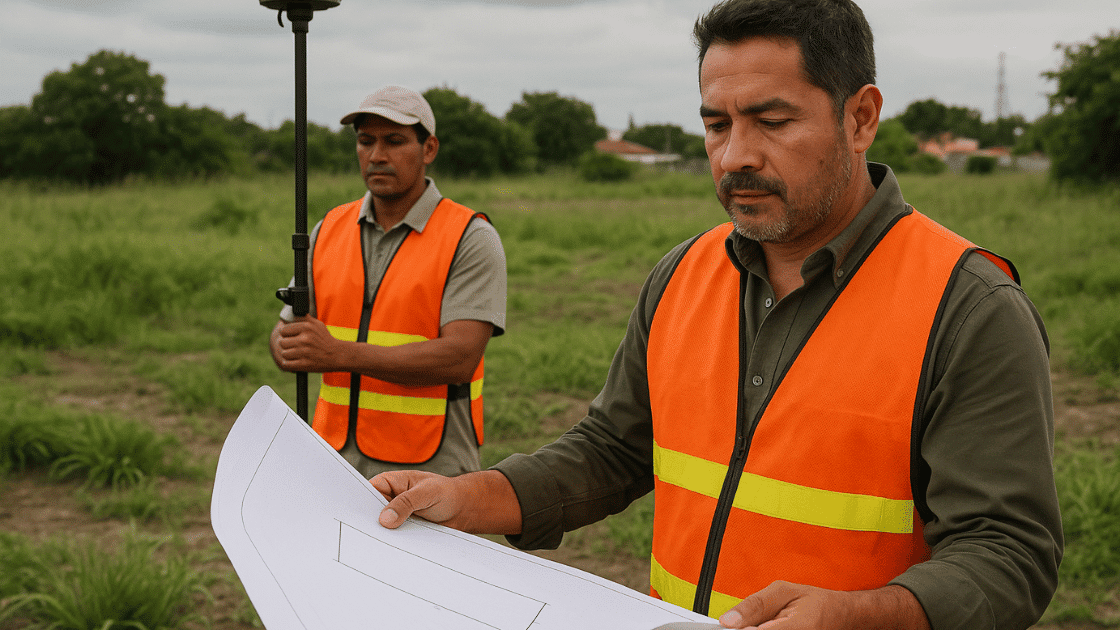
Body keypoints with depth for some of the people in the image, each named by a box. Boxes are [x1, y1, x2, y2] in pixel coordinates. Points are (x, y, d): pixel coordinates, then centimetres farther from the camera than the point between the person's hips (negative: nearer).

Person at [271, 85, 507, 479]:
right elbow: (284, 336, 11)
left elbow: (460, 358, -19)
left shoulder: (472, 240, -8)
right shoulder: (329, 232, 9)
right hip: (339, 462, 5)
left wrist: (340, 354, -25)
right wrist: (290, 349, -15)